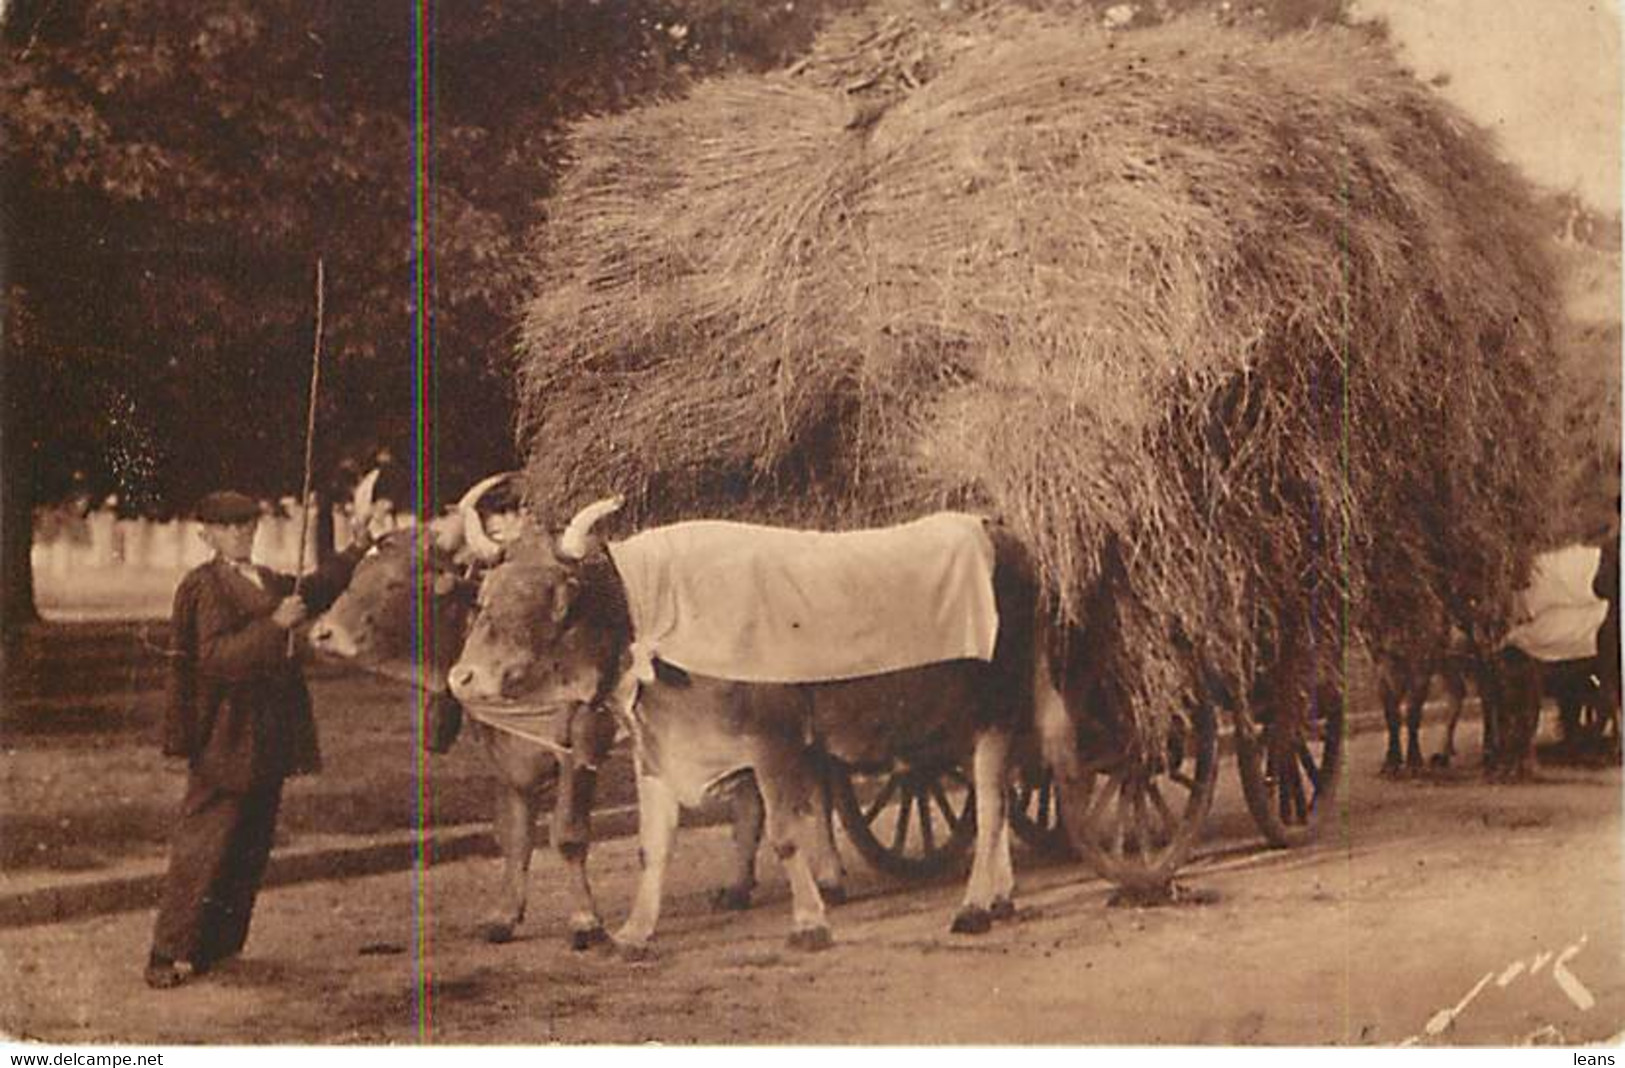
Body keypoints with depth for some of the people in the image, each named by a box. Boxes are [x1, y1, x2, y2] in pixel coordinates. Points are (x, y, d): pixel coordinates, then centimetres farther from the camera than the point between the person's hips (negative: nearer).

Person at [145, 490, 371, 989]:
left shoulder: (267, 581, 14)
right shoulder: (203, 585, -11)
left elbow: (311, 592, 33)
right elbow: (214, 656, -21)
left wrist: (353, 554, 27)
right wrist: (274, 625, -25)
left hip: (268, 737, 9)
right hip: (224, 736, -9)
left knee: (251, 846, 12)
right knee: (203, 847, -8)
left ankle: (218, 946, 21)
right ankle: (170, 955, -5)